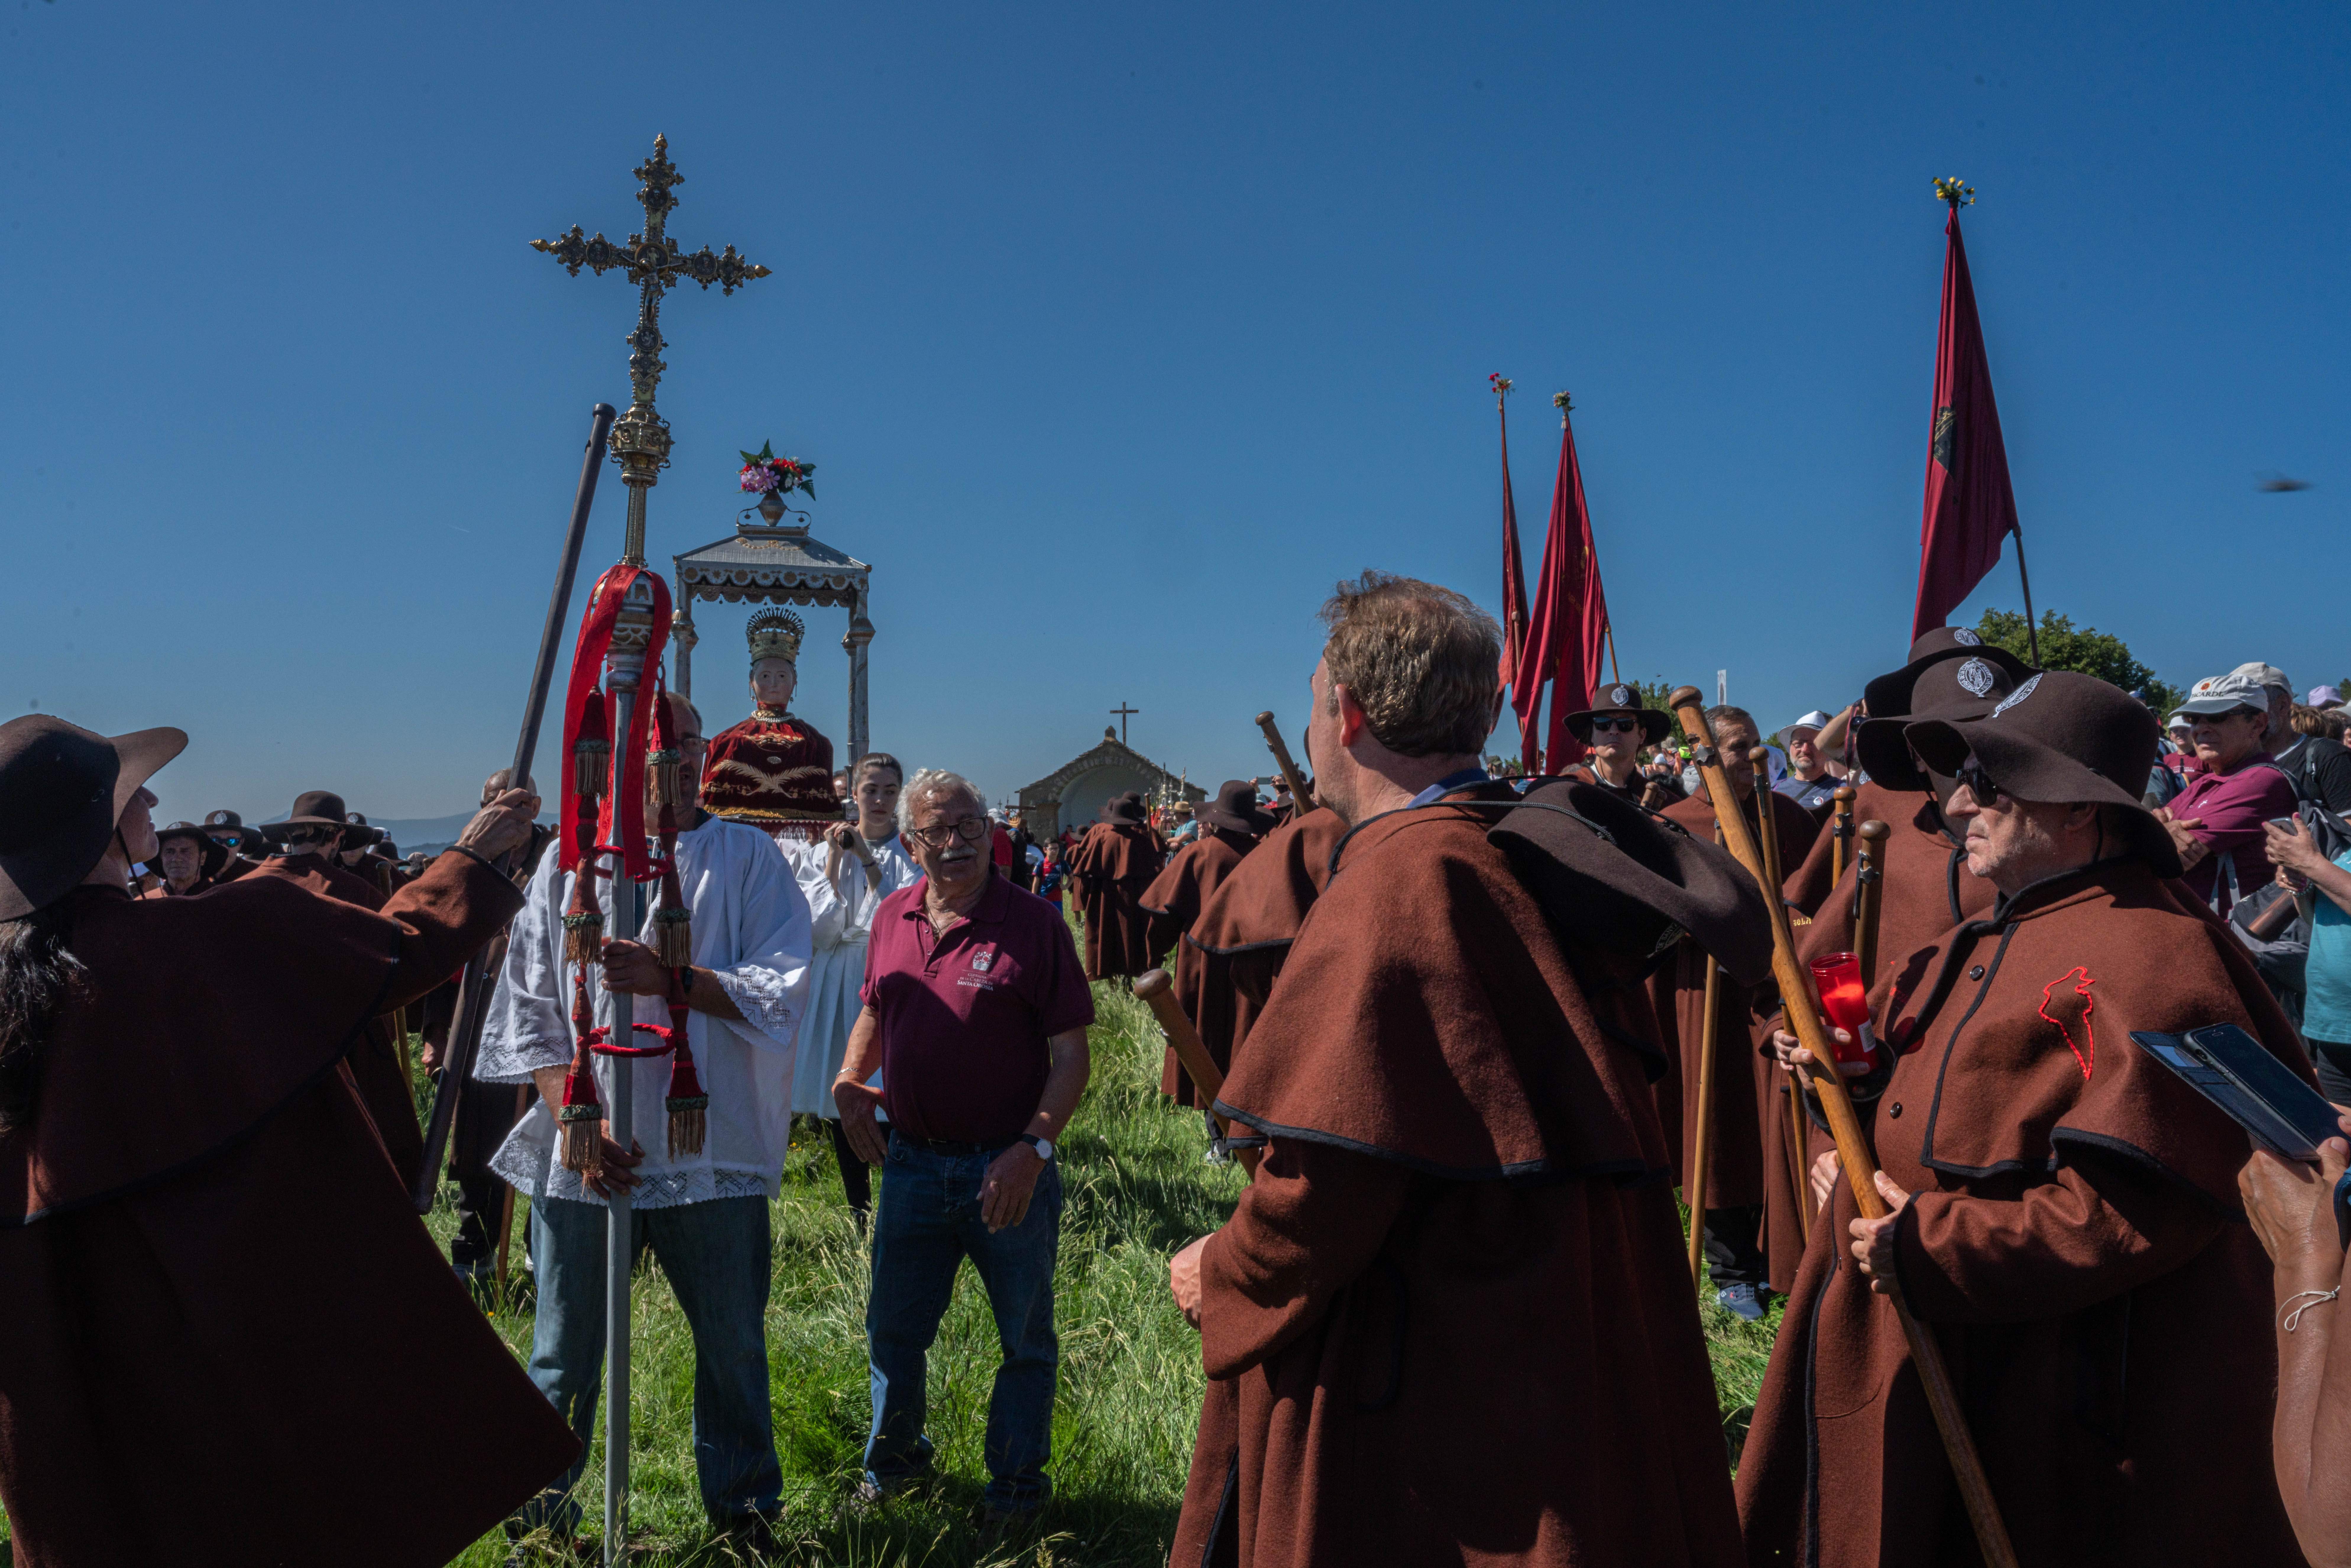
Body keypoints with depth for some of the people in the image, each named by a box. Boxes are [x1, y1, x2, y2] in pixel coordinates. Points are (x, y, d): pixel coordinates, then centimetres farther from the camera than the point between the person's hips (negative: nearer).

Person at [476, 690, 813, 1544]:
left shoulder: (747, 857, 2)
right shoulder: (568, 860, 5)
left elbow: (782, 991, -8)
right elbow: (529, 1010, 3)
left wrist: (670, 977, -22)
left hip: (711, 1150, 0)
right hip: (585, 1153, 1)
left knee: (734, 1344, 10)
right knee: (566, 1351, 11)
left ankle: (745, 1506, 29)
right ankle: (539, 1512, 31)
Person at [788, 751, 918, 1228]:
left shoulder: (911, 853, 1)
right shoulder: (821, 852, 8)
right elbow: (819, 930, -1)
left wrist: (870, 863, -14)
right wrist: (834, 863, -8)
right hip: (836, 987, 3)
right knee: (838, 1109, 8)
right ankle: (860, 1223, 22)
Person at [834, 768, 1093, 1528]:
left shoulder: (1032, 922, -12)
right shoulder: (893, 918, 3)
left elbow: (1071, 1054, -13)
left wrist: (1033, 1149, -22)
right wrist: (850, 1081, 2)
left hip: (1008, 1170, -4)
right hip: (912, 1160, 4)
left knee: (1025, 1340, 12)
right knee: (894, 1329, 19)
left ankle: (1015, 1481, 33)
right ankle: (893, 1459, 43)